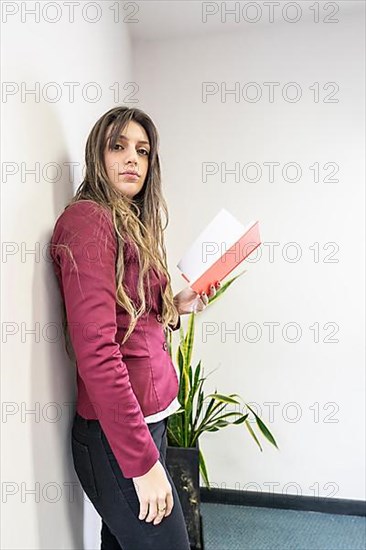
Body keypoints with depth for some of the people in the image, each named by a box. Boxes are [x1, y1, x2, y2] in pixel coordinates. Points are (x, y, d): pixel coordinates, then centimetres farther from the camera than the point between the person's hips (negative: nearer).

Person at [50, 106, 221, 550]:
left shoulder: (131, 226, 12)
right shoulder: (88, 219, -14)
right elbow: (96, 352, -22)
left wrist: (176, 307, 2)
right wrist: (142, 461, -20)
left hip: (147, 418, 8)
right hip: (118, 436, -8)